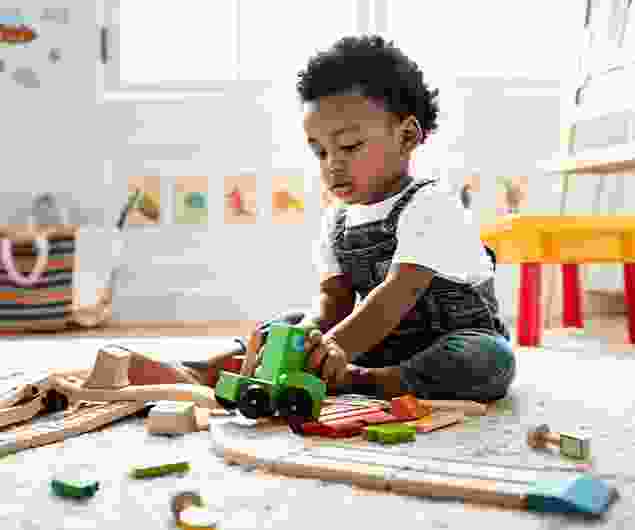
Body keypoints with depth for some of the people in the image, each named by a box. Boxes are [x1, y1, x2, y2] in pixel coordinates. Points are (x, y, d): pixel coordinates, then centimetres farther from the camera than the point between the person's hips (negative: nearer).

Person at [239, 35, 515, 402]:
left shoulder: (430, 207, -18)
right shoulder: (337, 219, 5)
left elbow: (396, 296, -30)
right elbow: (334, 297, -5)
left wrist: (335, 349, -43)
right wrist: (309, 336, -28)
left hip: (445, 349, -6)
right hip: (379, 348, 6)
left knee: (494, 357, -37)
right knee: (289, 322, 1)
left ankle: (352, 382, -41)